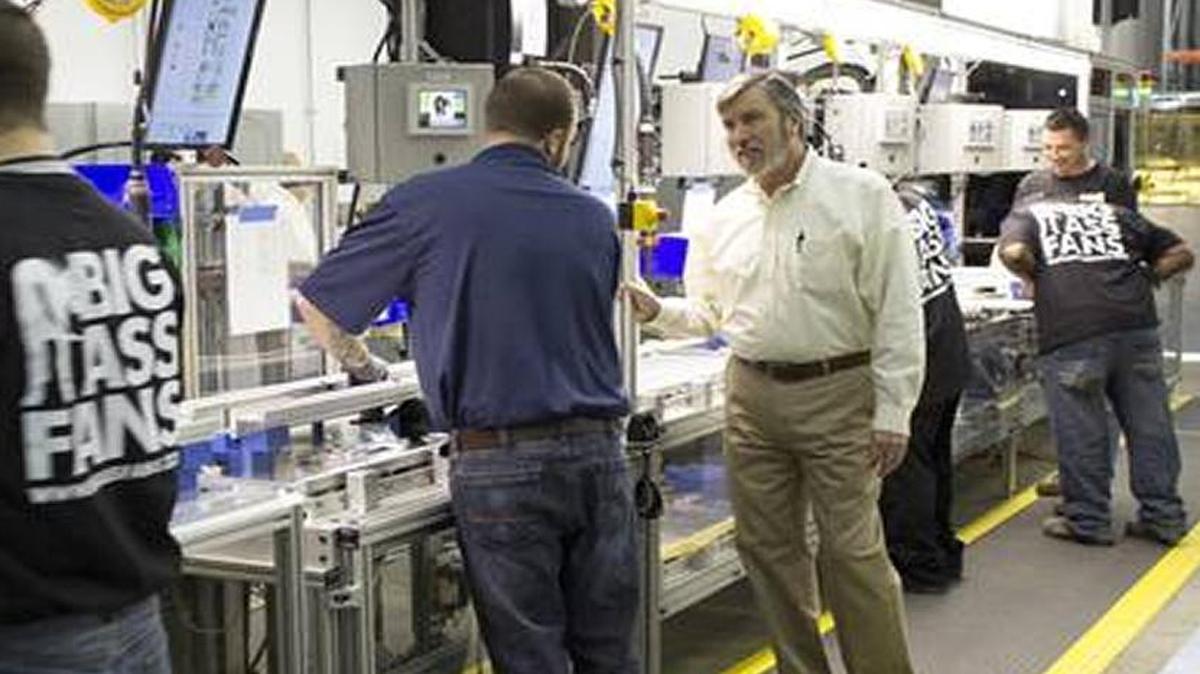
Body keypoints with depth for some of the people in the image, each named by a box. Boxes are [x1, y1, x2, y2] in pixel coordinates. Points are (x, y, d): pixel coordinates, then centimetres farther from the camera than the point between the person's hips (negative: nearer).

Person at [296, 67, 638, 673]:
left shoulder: (427, 203, -2)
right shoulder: (594, 219, 8)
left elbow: (317, 305, 5)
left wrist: (359, 364, 24)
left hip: (500, 462, -4)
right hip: (597, 449, 4)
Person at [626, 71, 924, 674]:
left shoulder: (862, 195, -5)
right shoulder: (724, 217, 10)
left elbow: (897, 313, -8)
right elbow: (707, 312, 20)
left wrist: (892, 414, -12)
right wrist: (656, 311, -1)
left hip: (836, 394, -5)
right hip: (751, 395, 5)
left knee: (852, 550, -5)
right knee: (766, 548, 11)